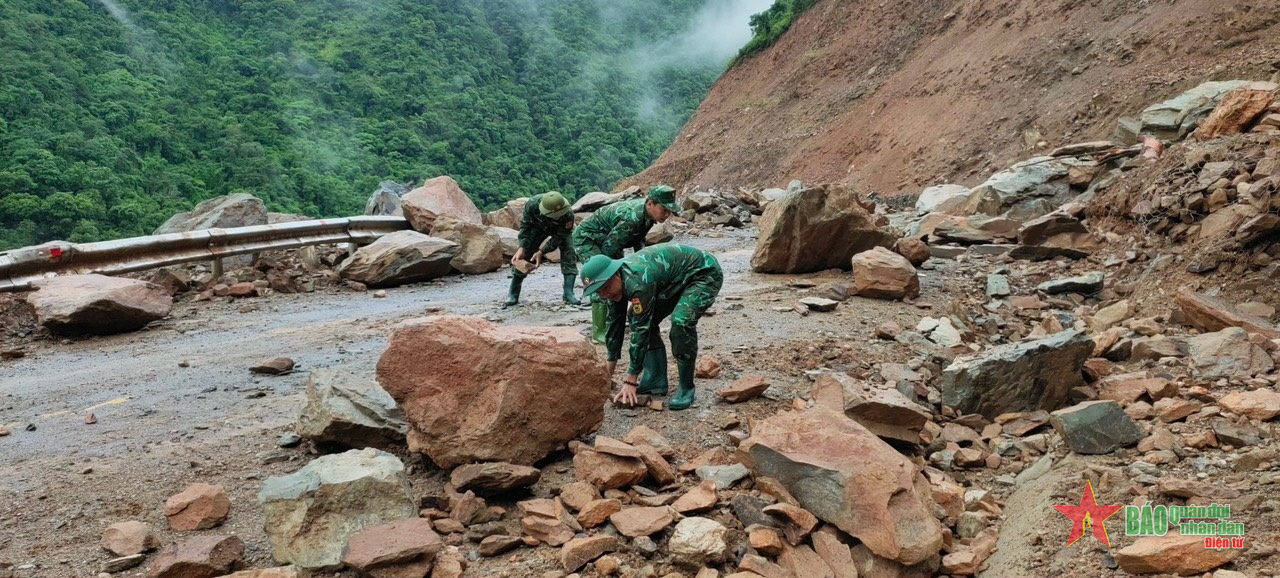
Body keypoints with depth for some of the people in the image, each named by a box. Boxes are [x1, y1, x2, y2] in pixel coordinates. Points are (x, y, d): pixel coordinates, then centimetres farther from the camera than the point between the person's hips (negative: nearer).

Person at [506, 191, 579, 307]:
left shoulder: (568, 213, -42)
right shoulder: (532, 204, -39)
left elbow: (559, 237, -29)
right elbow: (526, 226, -22)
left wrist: (542, 251, -35)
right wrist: (522, 248, -32)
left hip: (561, 230, -1)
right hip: (538, 227, 1)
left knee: (569, 254, -20)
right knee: (522, 257, -6)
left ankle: (568, 293, -14)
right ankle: (513, 294, 5)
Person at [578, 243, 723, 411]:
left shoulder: (637, 281, -34)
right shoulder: (618, 281, -7)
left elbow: (641, 330, -31)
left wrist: (631, 380, -26)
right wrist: (610, 369, 12)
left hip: (704, 273, -9)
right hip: (679, 279, 9)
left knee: (681, 321, -30)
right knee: (644, 319, 1)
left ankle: (686, 388, -14)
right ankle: (656, 380, 8)